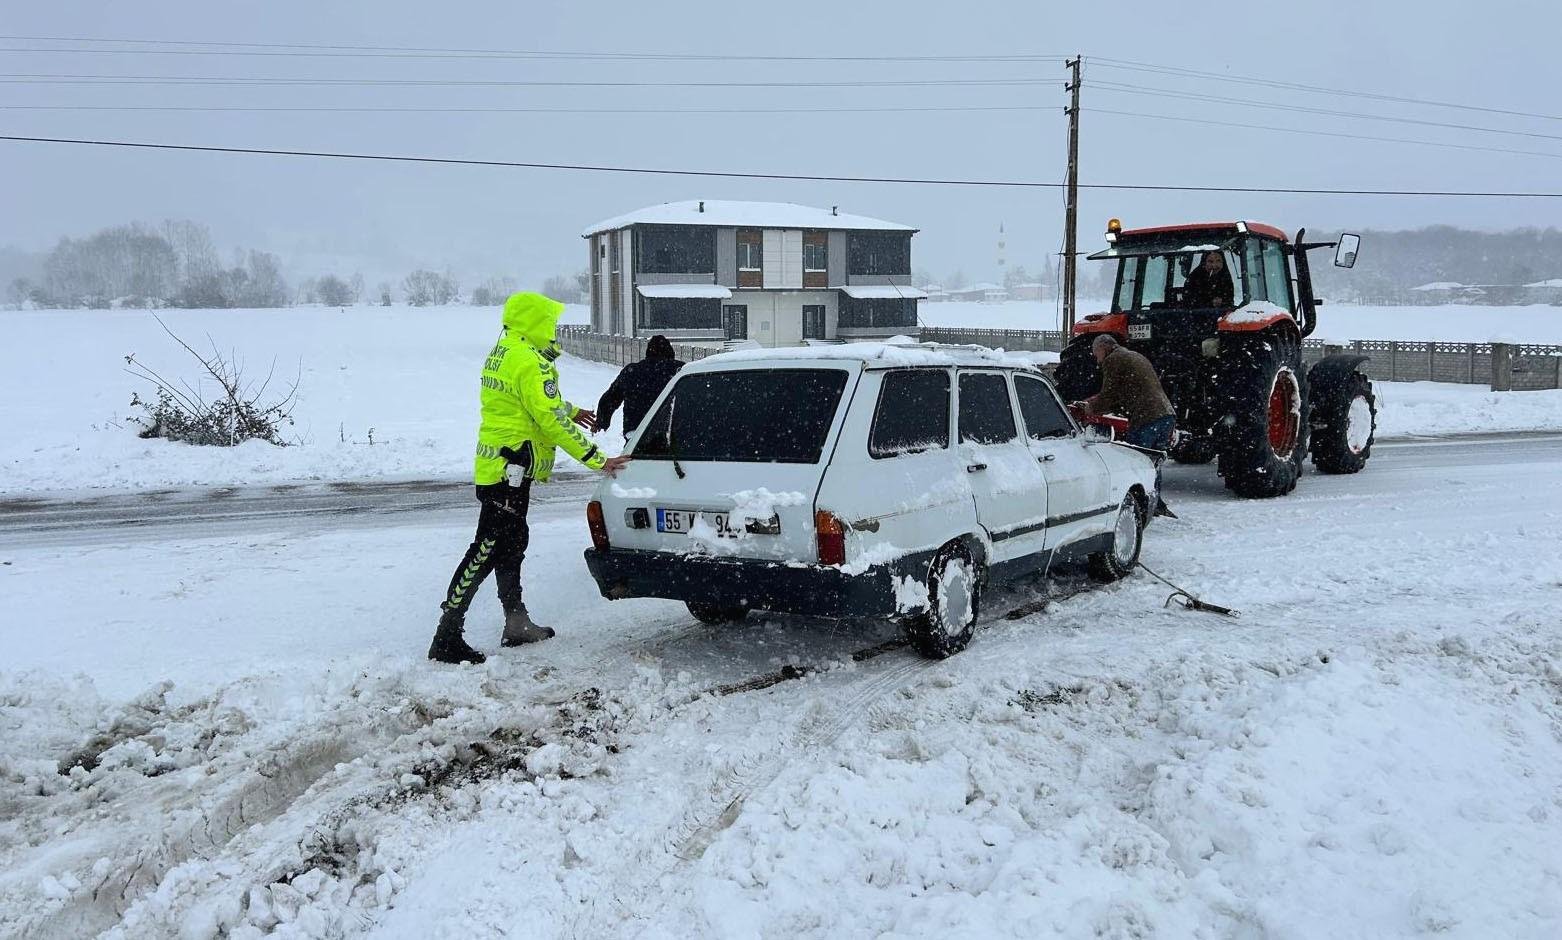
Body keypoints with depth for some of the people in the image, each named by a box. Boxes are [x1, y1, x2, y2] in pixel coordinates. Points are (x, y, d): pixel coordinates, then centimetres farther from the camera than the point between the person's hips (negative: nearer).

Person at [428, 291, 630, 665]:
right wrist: (597, 459, -20)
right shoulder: (530, 363, -18)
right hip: (510, 469, -11)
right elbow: (552, 420, -22)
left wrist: (570, 410, 30)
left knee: (511, 545, 18)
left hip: (495, 465, 11)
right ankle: (447, 637, -7)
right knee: (487, 550, -8)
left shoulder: (501, 353, 13)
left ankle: (517, 625, 29)